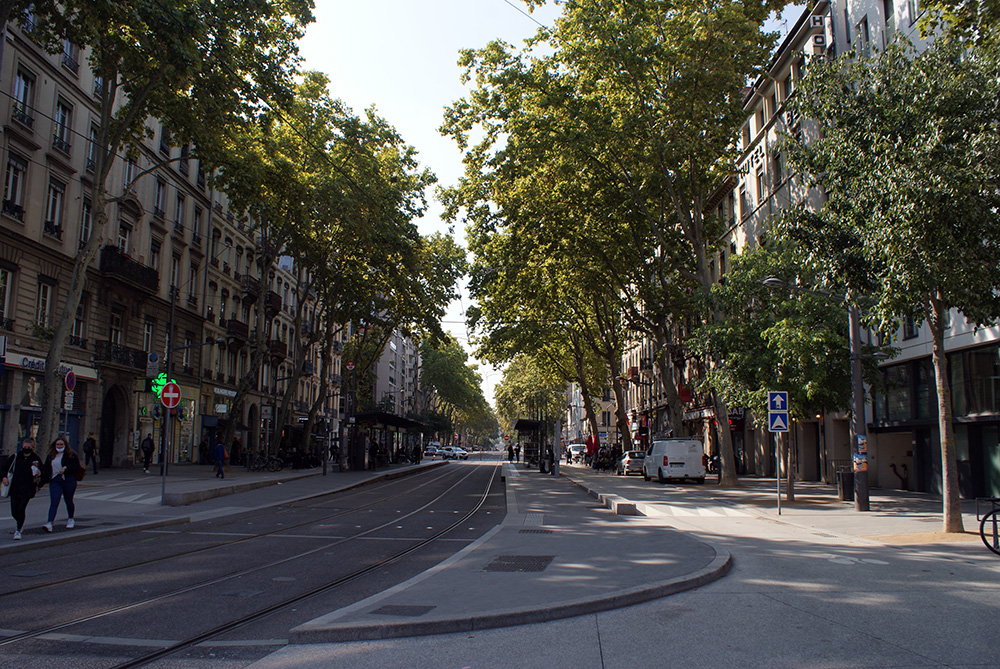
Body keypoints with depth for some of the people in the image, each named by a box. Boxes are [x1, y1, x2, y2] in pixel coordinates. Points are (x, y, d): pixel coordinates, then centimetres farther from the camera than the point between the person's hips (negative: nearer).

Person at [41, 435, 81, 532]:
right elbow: (46, 469, 13)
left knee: (68, 501, 10)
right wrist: (42, 482, 8)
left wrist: (66, 468, -19)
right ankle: (49, 523, -19)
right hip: (55, 481, 3)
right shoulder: (51, 456, 13)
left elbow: (76, 467, -6)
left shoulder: (71, 455, 0)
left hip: (68, 481, -3)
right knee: (54, 502, -10)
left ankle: (71, 520, 30)